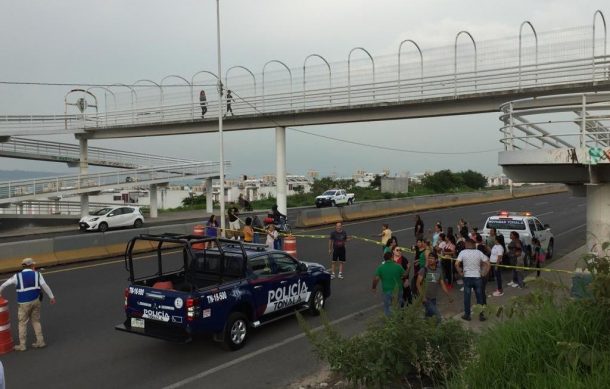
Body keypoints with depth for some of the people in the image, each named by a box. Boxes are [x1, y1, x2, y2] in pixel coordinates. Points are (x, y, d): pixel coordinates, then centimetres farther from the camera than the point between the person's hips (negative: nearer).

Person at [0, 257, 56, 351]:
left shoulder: (18, 276, -1)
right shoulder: (37, 274, -1)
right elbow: (45, 287, -2)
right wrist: (52, 297, 8)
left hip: (24, 303, -2)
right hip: (36, 301, 2)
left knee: (22, 323, 10)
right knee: (36, 321, 16)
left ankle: (22, 345, 15)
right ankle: (40, 342, 15)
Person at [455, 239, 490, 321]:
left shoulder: (463, 252, -7)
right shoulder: (479, 253, -2)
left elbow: (456, 264, -15)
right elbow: (487, 263, -4)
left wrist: (460, 273, -2)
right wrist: (484, 273, 3)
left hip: (467, 277, -1)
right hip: (477, 277, 1)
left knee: (467, 297, 8)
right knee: (479, 297, 10)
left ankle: (467, 315, 15)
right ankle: (481, 315, 15)